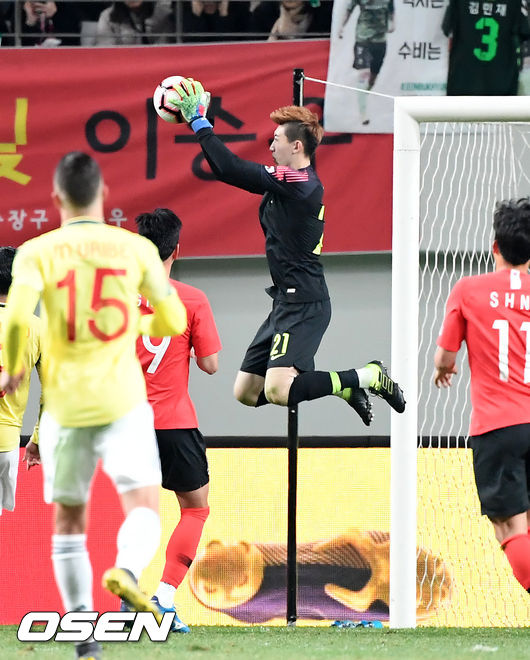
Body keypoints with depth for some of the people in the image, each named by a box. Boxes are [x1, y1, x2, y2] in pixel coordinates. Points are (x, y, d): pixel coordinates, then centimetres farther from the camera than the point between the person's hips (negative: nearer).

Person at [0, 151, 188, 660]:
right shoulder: (136, 249, 1)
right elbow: (173, 321, 7)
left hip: (64, 404, 1)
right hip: (123, 400, -1)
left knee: (68, 520, 14)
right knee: (143, 507, -5)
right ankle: (126, 570, -37)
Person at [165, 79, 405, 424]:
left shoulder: (296, 182, -16)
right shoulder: (301, 181, 13)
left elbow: (231, 170, -18)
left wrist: (199, 121, -10)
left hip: (303, 304, -10)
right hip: (288, 302, 10)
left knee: (277, 390, -23)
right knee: (245, 391, 10)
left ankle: (369, 377, -6)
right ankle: (344, 386, 17)